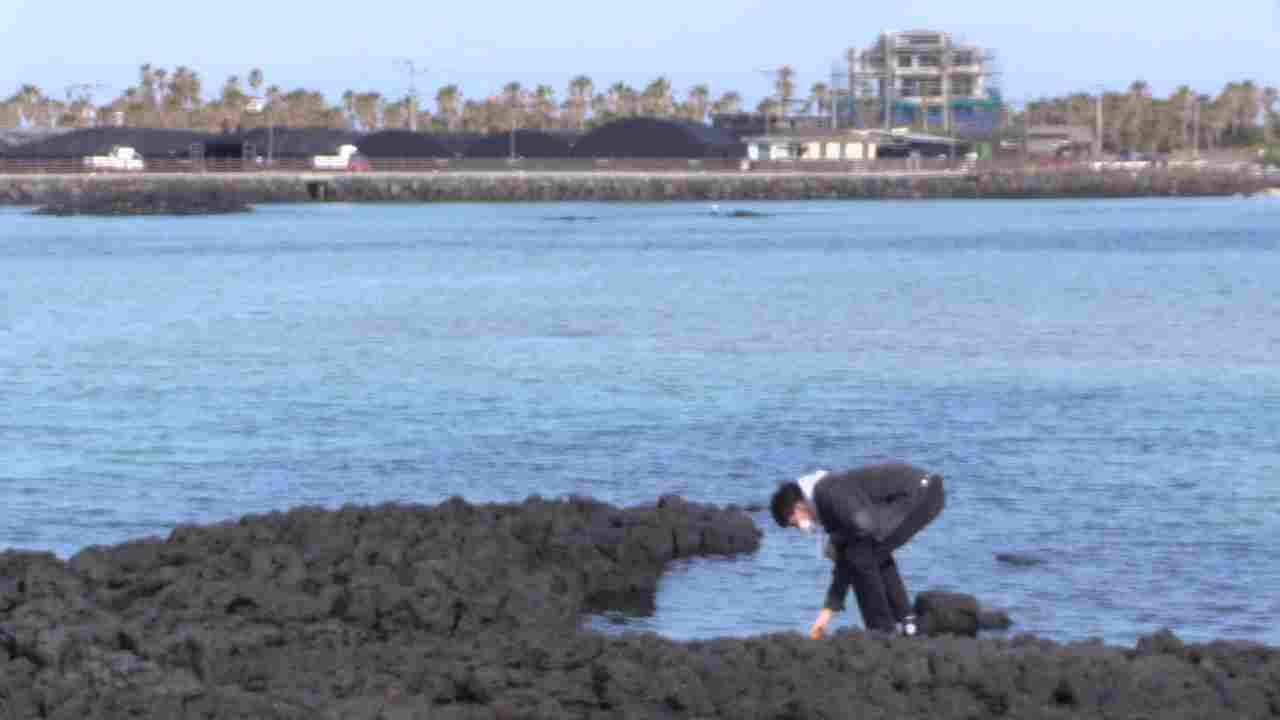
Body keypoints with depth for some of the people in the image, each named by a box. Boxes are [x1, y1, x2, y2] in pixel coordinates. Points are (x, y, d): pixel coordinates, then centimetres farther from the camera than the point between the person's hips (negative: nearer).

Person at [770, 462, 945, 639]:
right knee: (875, 554, 27)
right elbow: (845, 562, 25)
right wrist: (828, 611, 24)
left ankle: (882, 629, -1)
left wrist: (834, 541, -4)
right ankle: (904, 621, 27)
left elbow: (863, 526, -25)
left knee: (860, 555, -9)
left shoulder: (829, 492, -10)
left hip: (919, 494, -11)